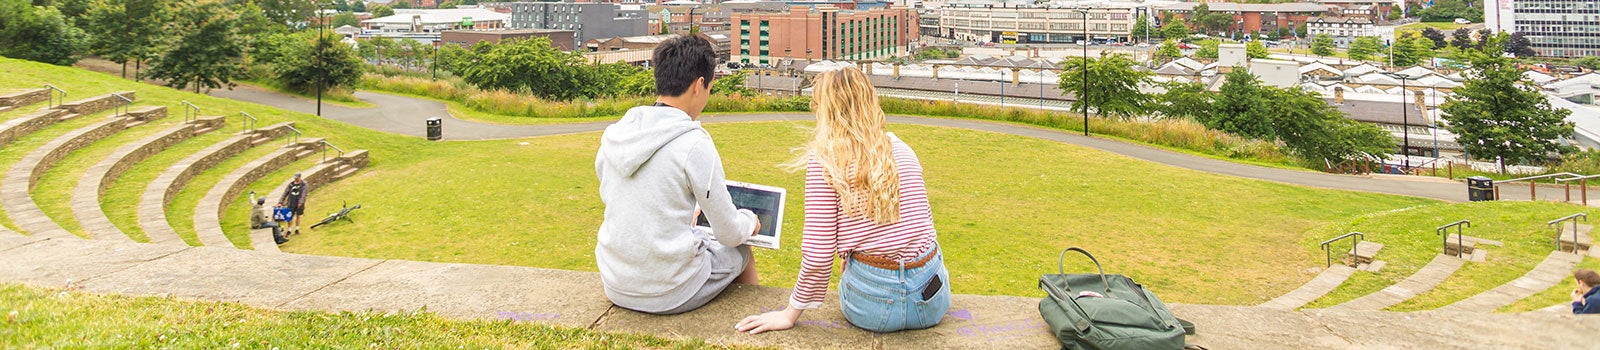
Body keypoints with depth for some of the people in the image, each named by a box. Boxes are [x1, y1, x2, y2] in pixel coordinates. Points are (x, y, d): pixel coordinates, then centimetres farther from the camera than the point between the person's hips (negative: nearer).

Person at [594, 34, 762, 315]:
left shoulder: (613, 134, 0)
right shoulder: (694, 144, -18)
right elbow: (730, 233, -10)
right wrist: (750, 221, 14)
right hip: (671, 295, -6)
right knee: (740, 251, 22)